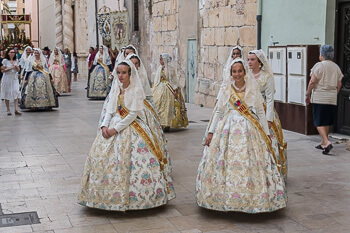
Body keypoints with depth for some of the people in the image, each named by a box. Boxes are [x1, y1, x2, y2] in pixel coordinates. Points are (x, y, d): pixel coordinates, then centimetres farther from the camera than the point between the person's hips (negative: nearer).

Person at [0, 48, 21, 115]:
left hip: (14, 78, 3)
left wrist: (16, 66, -10)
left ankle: (16, 109, -14)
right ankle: (8, 110, 8)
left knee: (16, 92, -10)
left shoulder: (16, 60, 9)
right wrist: (10, 68, -15)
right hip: (7, 78, -3)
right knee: (7, 93, 1)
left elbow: (18, 70, 10)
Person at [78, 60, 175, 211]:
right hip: (113, 126, 6)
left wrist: (116, 129, -16)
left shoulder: (136, 90, -6)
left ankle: (130, 197, -4)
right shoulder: (115, 89, 12)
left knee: (129, 159, -14)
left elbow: (133, 114, -12)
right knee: (100, 155, -3)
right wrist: (104, 126, -7)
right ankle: (105, 194, 6)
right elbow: (110, 111, 10)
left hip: (132, 127, -6)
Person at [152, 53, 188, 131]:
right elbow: (156, 80, 14)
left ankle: (167, 124, 0)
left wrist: (175, 90, -9)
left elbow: (173, 80, -3)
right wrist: (154, 90, 11)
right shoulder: (159, 68, 10)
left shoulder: (171, 69, -3)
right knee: (159, 106, -1)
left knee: (168, 106, -3)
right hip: (160, 89, 4)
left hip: (168, 89, -4)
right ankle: (160, 123, 2)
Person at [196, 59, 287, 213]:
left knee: (249, 164, -5)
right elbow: (219, 112, 11)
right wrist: (211, 132, 7)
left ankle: (252, 199, 7)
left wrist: (267, 134, 3)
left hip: (249, 131, -1)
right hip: (228, 129, 1)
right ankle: (225, 197, 10)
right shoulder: (226, 89, 7)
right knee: (225, 163, -2)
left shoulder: (253, 89, 3)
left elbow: (261, 112, 6)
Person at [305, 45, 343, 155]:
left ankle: (327, 142, -20)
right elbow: (339, 85, 14)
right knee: (327, 122, 15)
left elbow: (313, 82, -13)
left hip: (319, 98, -6)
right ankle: (323, 143, 22)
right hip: (332, 99, 6)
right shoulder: (336, 67, 12)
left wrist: (307, 94, -4)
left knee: (319, 122, -5)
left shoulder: (319, 65, -8)